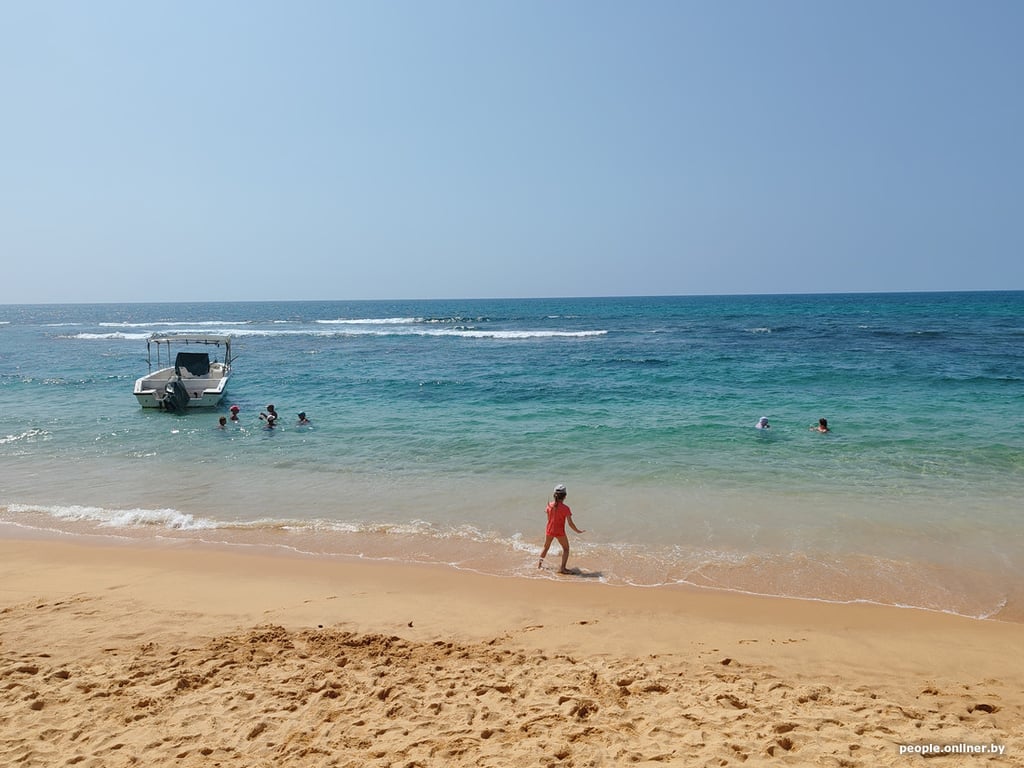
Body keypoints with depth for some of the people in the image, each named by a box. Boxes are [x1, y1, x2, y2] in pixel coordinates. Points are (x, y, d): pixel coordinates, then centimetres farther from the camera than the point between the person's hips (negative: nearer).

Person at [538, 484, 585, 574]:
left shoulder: (550, 505, -5)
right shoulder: (565, 508, -15)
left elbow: (549, 518, 7)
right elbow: (570, 523, -13)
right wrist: (577, 531, -2)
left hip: (549, 531, 4)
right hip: (560, 532, -4)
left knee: (546, 547, 24)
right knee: (566, 548, 13)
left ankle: (539, 563, 31)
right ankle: (562, 568, 4)